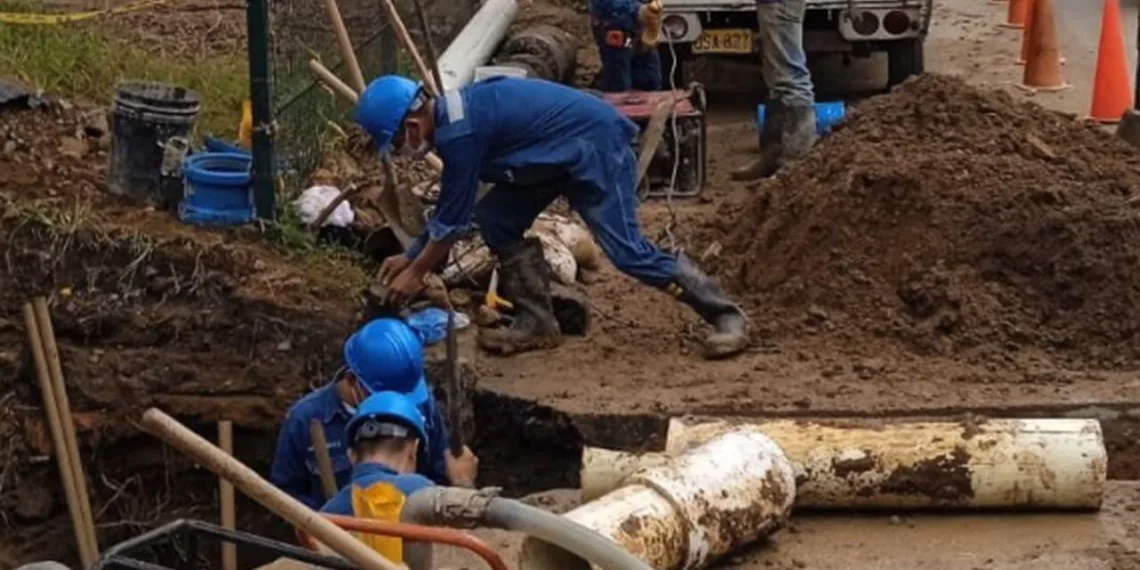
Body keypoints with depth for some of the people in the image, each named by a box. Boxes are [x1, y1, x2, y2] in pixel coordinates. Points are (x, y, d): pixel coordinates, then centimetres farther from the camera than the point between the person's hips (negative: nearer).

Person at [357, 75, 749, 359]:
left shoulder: (458, 133, -26)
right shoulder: (452, 115, 6)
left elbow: (453, 217, -18)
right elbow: (452, 206, 17)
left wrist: (416, 272, -6)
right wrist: (410, 255, 18)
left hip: (594, 144, -10)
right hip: (564, 150, 10)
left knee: (625, 250, -13)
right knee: (496, 220, 3)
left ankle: (726, 316, -4)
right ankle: (537, 322, 8)